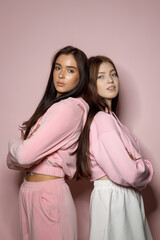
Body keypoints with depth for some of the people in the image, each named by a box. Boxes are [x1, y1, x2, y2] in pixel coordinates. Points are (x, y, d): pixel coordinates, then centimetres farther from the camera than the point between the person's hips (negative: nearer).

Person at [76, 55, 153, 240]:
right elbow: (129, 174, -24)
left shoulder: (107, 116, 11)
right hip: (114, 198, -9)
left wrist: (139, 166, -7)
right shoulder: (103, 119, -19)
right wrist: (147, 169, -4)